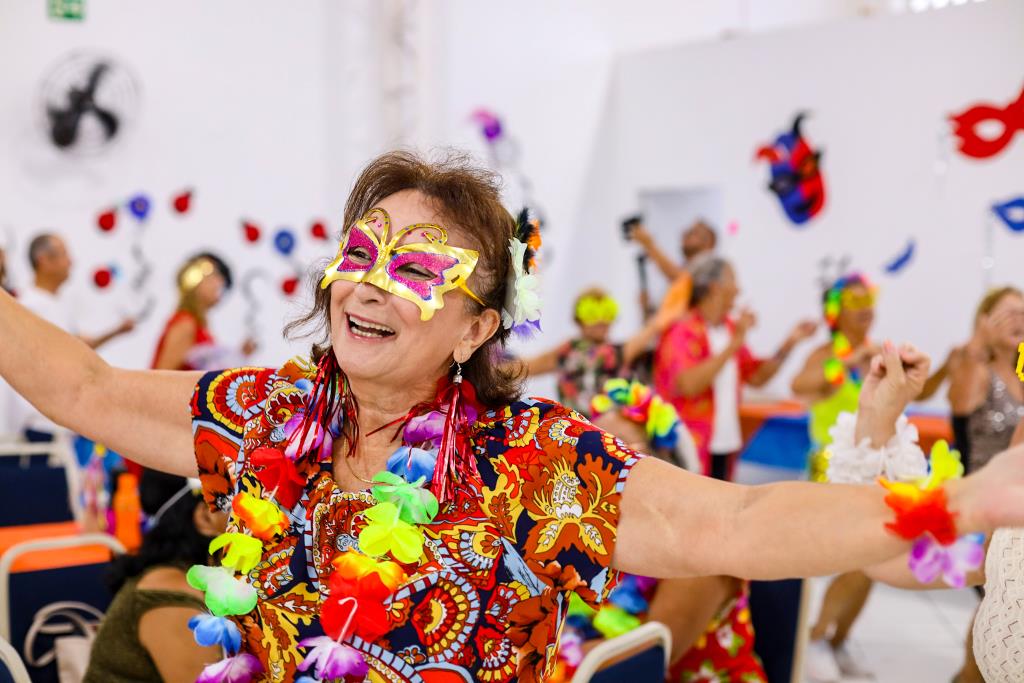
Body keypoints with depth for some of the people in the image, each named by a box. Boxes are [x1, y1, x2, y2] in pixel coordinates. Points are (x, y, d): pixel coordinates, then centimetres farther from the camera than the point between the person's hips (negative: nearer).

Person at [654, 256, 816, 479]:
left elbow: (756, 377, 17)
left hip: (725, 443, 8)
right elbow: (688, 385, -26)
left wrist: (789, 343, 7)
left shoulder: (730, 329, 11)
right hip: (690, 445, -8)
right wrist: (734, 344, -24)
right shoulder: (683, 332, -12)